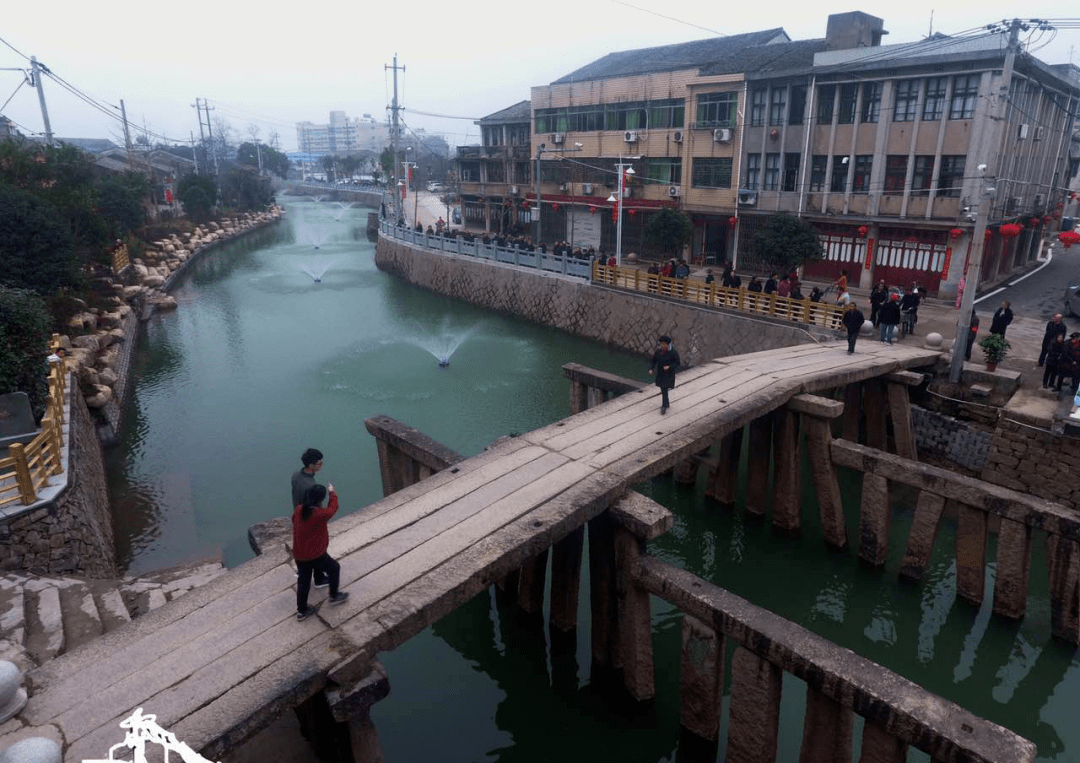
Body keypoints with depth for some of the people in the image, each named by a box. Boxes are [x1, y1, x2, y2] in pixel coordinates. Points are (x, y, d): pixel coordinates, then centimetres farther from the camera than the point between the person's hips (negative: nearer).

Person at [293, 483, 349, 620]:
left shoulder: (298, 509, -9)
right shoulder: (319, 515, -29)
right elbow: (332, 508, -9)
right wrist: (332, 492, 6)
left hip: (299, 555, 6)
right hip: (315, 555, -6)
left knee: (303, 581, 21)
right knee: (334, 568, 20)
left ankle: (301, 611, 33)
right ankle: (334, 597, 35)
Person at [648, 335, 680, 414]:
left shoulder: (673, 353, -13)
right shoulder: (658, 352, -2)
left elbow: (677, 363, -7)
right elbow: (652, 361, 3)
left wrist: (669, 367, -23)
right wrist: (650, 369, -14)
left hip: (669, 375, -5)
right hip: (660, 374, 5)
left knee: (664, 390, -11)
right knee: (663, 390, 16)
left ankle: (664, 406, -4)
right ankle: (667, 403, 36)